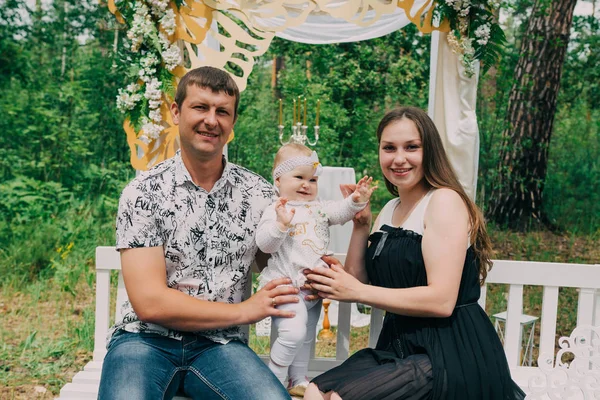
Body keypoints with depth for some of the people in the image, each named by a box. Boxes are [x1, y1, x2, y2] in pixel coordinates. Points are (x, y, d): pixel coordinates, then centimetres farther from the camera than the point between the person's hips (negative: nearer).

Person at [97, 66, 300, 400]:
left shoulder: (259, 193, 2)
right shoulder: (143, 193, -5)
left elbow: (278, 272, 12)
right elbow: (150, 303, -12)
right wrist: (245, 311, -10)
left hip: (219, 344, 2)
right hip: (146, 339, -2)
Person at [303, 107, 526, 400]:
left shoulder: (445, 200, -11)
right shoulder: (389, 210, 13)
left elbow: (442, 301, -20)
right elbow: (358, 282, 9)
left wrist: (357, 292, -17)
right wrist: (360, 224, 0)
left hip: (453, 355, -7)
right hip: (400, 346, 7)